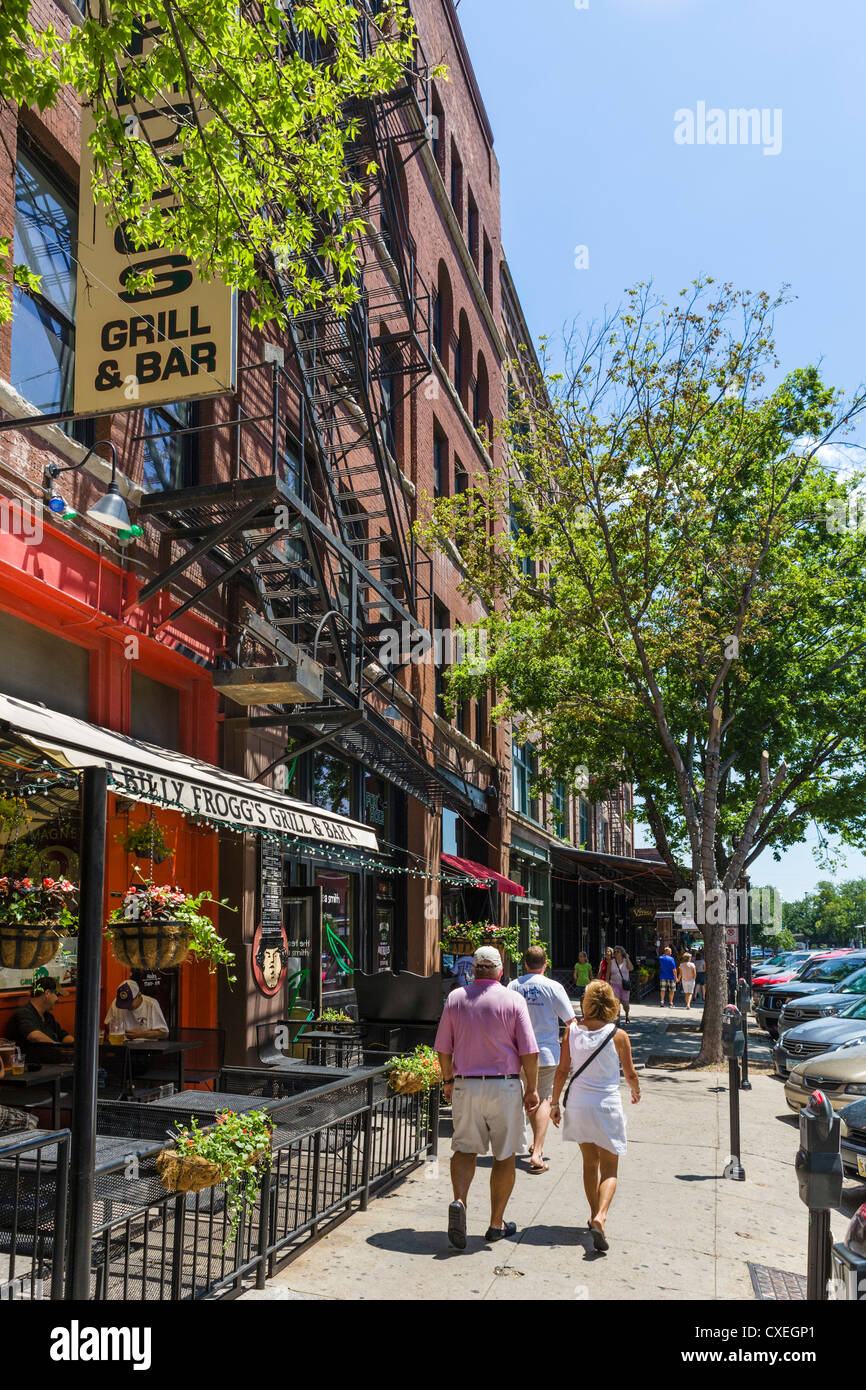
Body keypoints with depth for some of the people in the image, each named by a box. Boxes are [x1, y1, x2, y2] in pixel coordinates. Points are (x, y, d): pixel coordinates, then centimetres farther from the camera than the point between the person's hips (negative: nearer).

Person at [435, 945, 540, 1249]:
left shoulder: (456, 998, 1)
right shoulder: (513, 1000, -6)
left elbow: (443, 1047, 5)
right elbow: (529, 1051, -8)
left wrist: (447, 1080, 18)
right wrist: (532, 1089, 1)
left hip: (465, 1086, 2)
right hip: (504, 1086, -2)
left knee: (465, 1148, 11)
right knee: (504, 1156, 11)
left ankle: (459, 1201, -14)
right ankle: (496, 1224, 18)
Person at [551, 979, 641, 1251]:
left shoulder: (572, 1030, -4)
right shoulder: (618, 1035, -10)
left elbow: (562, 1070, -2)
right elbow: (630, 1074, 1)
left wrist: (555, 1103, 8)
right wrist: (636, 1092, 22)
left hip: (577, 1104, 3)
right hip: (606, 1105, -3)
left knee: (590, 1163, 21)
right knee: (609, 1169, 7)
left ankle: (594, 1216, 28)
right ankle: (600, 1217, -15)